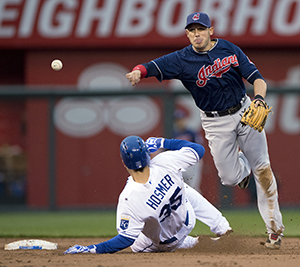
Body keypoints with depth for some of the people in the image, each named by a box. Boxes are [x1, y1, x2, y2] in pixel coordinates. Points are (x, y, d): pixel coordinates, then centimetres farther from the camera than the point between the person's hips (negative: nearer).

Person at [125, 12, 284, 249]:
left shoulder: (230, 50, -5)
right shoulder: (182, 60, -11)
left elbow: (257, 78, -6)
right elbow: (155, 67, -25)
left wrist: (259, 97, -27)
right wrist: (139, 71, -48)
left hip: (245, 111, 1)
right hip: (215, 122, -1)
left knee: (262, 170, 2)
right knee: (230, 178, -3)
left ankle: (274, 227, 14)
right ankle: (242, 164, 36)